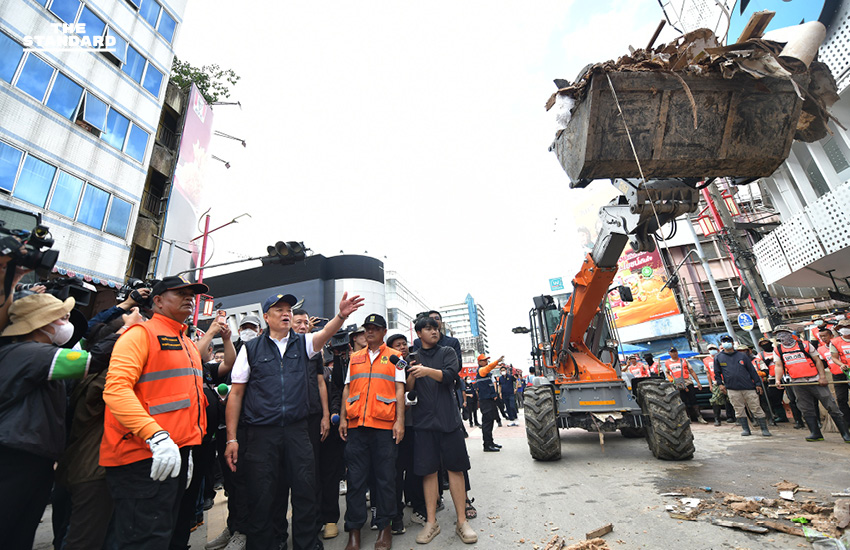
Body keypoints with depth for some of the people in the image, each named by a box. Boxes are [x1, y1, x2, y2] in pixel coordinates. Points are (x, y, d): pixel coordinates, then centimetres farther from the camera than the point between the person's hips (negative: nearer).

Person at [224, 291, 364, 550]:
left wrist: (341, 315, -36)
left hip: (297, 430, 1)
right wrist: (232, 438, -1)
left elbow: (325, 333, -15)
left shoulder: (303, 343, 6)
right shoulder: (251, 348, 3)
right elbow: (236, 393, 3)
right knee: (261, 498, 9)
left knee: (305, 492, 8)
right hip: (260, 432, -1)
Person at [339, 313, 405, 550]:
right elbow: (347, 389, 14)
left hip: (384, 424, -2)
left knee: (385, 477, 6)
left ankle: (384, 526, 23)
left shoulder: (394, 356, 5)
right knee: (355, 477, 8)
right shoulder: (354, 358, 14)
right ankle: (354, 530, 23)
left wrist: (399, 421, -6)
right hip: (356, 424, 3)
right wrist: (342, 418, 6)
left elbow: (399, 390, 1)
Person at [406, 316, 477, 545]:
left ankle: (462, 521, 16)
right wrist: (412, 375, -16)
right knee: (428, 471, 5)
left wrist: (428, 371, -28)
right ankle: (431, 522, 20)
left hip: (448, 418, 0)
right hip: (423, 421, 1)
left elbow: (449, 375, -10)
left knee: (455, 468, 4)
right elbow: (407, 389, 6)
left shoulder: (447, 352, 7)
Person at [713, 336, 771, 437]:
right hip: (732, 389, 0)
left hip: (748, 387, 0)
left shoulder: (742, 355, 7)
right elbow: (717, 373, 11)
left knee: (756, 408, 3)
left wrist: (757, 384, 3)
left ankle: (764, 429, 13)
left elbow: (752, 370, 8)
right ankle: (745, 428, 14)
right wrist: (720, 384, 2)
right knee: (739, 410, 5)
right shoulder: (718, 357, 6)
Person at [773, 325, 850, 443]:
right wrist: (778, 379, -13)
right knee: (807, 411, 4)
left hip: (815, 380, -1)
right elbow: (779, 366, 2)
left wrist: (822, 376, -7)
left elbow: (817, 360, 4)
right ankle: (816, 434, 11)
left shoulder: (804, 345, 2)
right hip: (798, 384, 1)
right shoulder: (777, 350, 5)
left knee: (831, 407, 0)